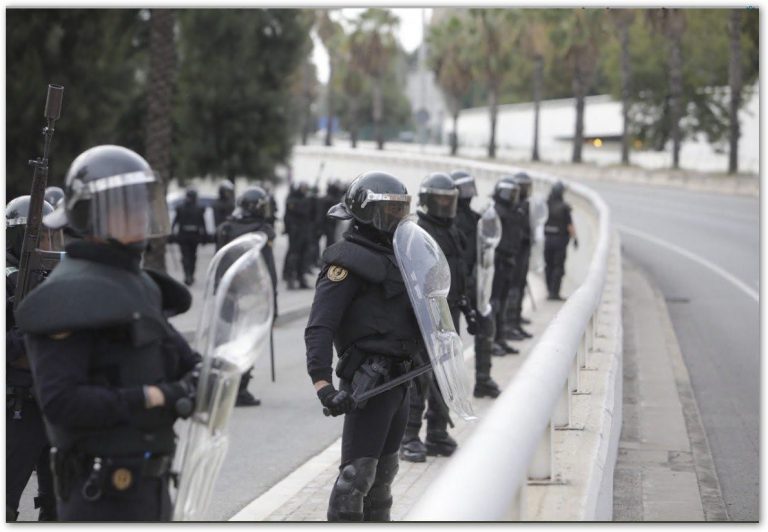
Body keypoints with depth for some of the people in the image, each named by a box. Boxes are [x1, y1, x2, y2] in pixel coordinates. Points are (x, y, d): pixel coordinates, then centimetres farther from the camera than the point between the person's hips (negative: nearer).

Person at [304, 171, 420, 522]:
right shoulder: (347, 259, -12)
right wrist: (322, 381, -31)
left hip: (398, 377, 9)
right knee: (358, 470, -11)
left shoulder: (394, 253, 16)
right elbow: (320, 327, -21)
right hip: (369, 379, -9)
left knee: (384, 468, 19)